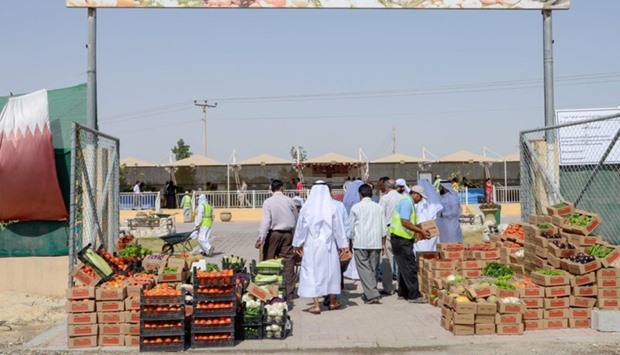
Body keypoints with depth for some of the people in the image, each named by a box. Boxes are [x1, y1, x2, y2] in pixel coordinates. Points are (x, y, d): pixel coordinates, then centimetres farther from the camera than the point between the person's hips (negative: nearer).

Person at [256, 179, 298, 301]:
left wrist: (261, 238, -16)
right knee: (288, 262, 5)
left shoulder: (268, 202, -6)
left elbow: (265, 221, -14)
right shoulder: (289, 201, 2)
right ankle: (289, 292, 6)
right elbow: (296, 219, 8)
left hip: (273, 234, -2)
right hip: (288, 233, 2)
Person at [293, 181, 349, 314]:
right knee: (330, 270, 15)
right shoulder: (331, 207, -6)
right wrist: (342, 244, 9)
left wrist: (298, 243, 13)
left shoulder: (307, 207, -6)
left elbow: (300, 226, 2)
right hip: (328, 245, 1)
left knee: (312, 272, 5)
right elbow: (338, 227, -1)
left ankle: (316, 304, 0)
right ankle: (332, 301, 27)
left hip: (311, 245, -1)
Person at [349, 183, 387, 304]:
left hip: (360, 242, -4)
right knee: (372, 268, 13)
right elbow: (383, 227, 8)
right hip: (375, 242, 4)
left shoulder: (356, 207, -3)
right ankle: (371, 294, 19)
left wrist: (350, 240, 13)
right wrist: (383, 242, 16)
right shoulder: (379, 207, 6)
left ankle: (372, 295, -14)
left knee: (364, 268, -4)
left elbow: (351, 226, 2)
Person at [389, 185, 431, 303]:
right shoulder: (407, 202, -15)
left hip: (403, 239, 11)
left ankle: (403, 293, 22)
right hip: (401, 239, -11)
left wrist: (420, 230, 12)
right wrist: (421, 231, -19)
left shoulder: (409, 202, 17)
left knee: (404, 266, 15)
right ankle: (414, 295, -6)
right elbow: (405, 222, -23)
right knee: (410, 267, -9)